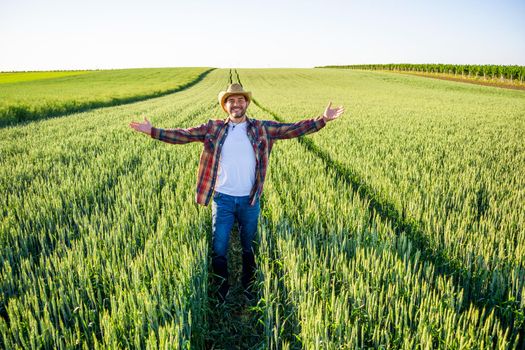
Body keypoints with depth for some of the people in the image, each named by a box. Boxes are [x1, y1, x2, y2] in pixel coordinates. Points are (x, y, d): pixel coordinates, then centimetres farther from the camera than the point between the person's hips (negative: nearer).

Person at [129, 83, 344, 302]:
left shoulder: (261, 128, -1)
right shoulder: (213, 128, -1)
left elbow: (291, 129, -4)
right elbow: (183, 135, -2)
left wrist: (323, 120, -10)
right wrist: (152, 131, -9)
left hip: (250, 201, 1)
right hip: (222, 199, 0)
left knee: (249, 248, 18)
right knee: (219, 250, 8)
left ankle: (248, 289, 40)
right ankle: (222, 292, 31)